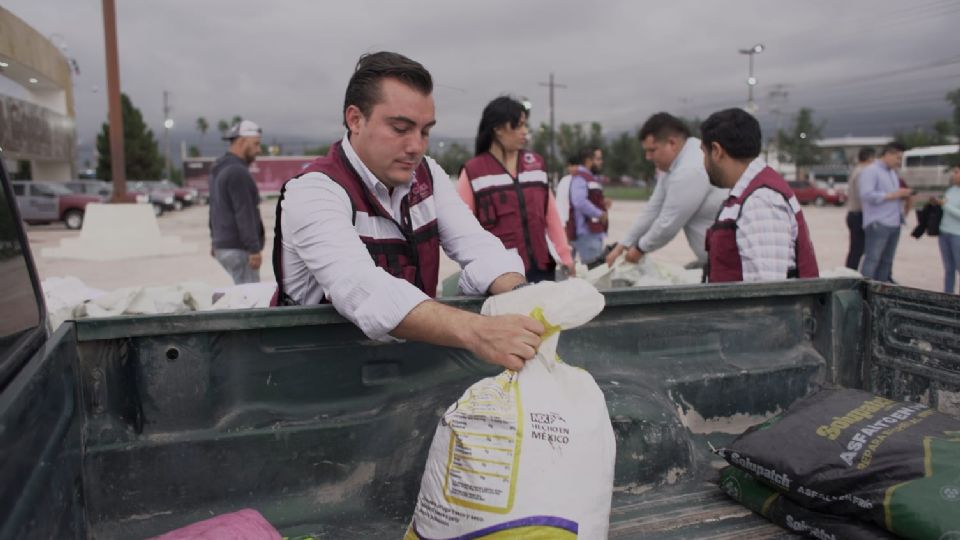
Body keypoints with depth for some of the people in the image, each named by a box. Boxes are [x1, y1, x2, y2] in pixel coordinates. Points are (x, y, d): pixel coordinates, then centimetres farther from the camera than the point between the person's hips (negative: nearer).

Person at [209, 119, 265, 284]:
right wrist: (254, 249, -21)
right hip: (238, 249, -10)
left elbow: (215, 209, 23)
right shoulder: (237, 172, -15)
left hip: (223, 245, 10)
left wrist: (215, 240, 29)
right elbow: (244, 215, -20)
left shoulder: (219, 170, 17)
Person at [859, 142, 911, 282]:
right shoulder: (871, 171, -7)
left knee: (886, 262, 9)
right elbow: (866, 194, -19)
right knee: (872, 260, -10)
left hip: (894, 224, 9)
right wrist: (893, 195, -16)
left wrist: (902, 195, 7)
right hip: (878, 224, -9)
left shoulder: (892, 172, 22)